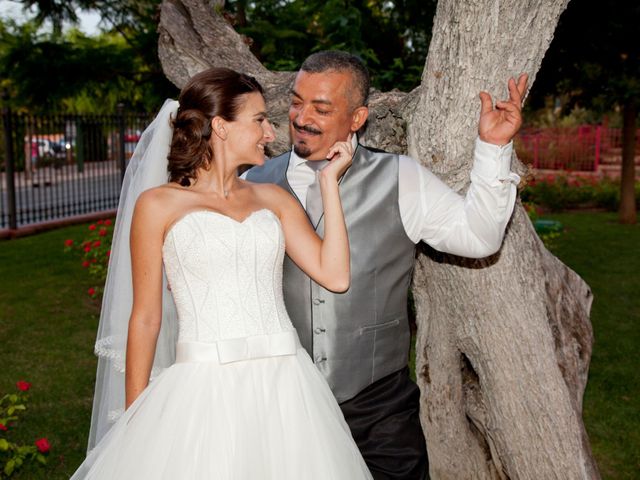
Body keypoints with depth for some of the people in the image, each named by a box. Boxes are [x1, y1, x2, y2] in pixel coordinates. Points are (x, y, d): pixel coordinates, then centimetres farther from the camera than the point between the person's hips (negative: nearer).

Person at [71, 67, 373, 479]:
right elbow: (145, 318, 2)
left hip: (285, 384, 4)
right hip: (205, 388, -3)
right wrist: (135, 419, 4)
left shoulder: (273, 198, 11)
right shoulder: (158, 205, 1)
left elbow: (335, 276, 0)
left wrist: (329, 181, 3)